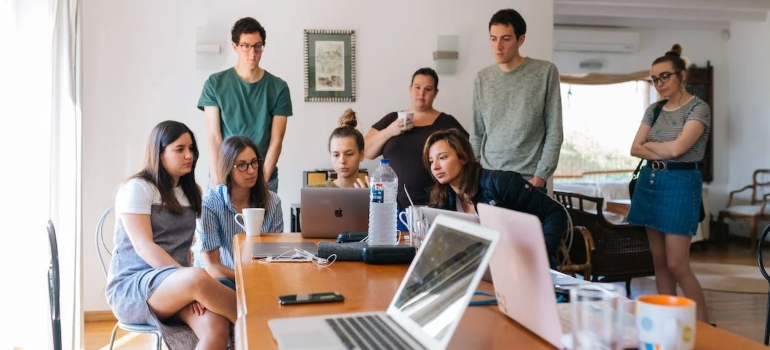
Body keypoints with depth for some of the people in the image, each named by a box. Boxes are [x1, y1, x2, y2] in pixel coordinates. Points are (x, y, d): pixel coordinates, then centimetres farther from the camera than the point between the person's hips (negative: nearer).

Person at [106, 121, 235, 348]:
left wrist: (192, 291, -3)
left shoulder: (189, 192, 16)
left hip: (176, 286, 5)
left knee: (217, 327, -29)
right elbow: (143, 247, -15)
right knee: (199, 278, -38)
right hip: (131, 287, -5)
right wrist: (192, 282, -25)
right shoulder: (137, 188, -4)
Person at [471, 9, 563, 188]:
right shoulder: (483, 78, 7)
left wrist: (541, 175, -10)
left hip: (528, 179, -3)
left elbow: (554, 132, -4)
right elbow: (477, 134, 10)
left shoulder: (546, 72, -3)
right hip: (487, 178, 3)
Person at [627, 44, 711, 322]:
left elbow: (677, 148, -19)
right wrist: (662, 153, -12)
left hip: (680, 183, -6)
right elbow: (635, 149, 5)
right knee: (659, 261, 9)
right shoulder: (654, 109, 12)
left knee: (677, 264, -7)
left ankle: (704, 325, 7)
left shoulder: (698, 108, -7)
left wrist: (649, 144, -1)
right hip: (650, 182, 7)